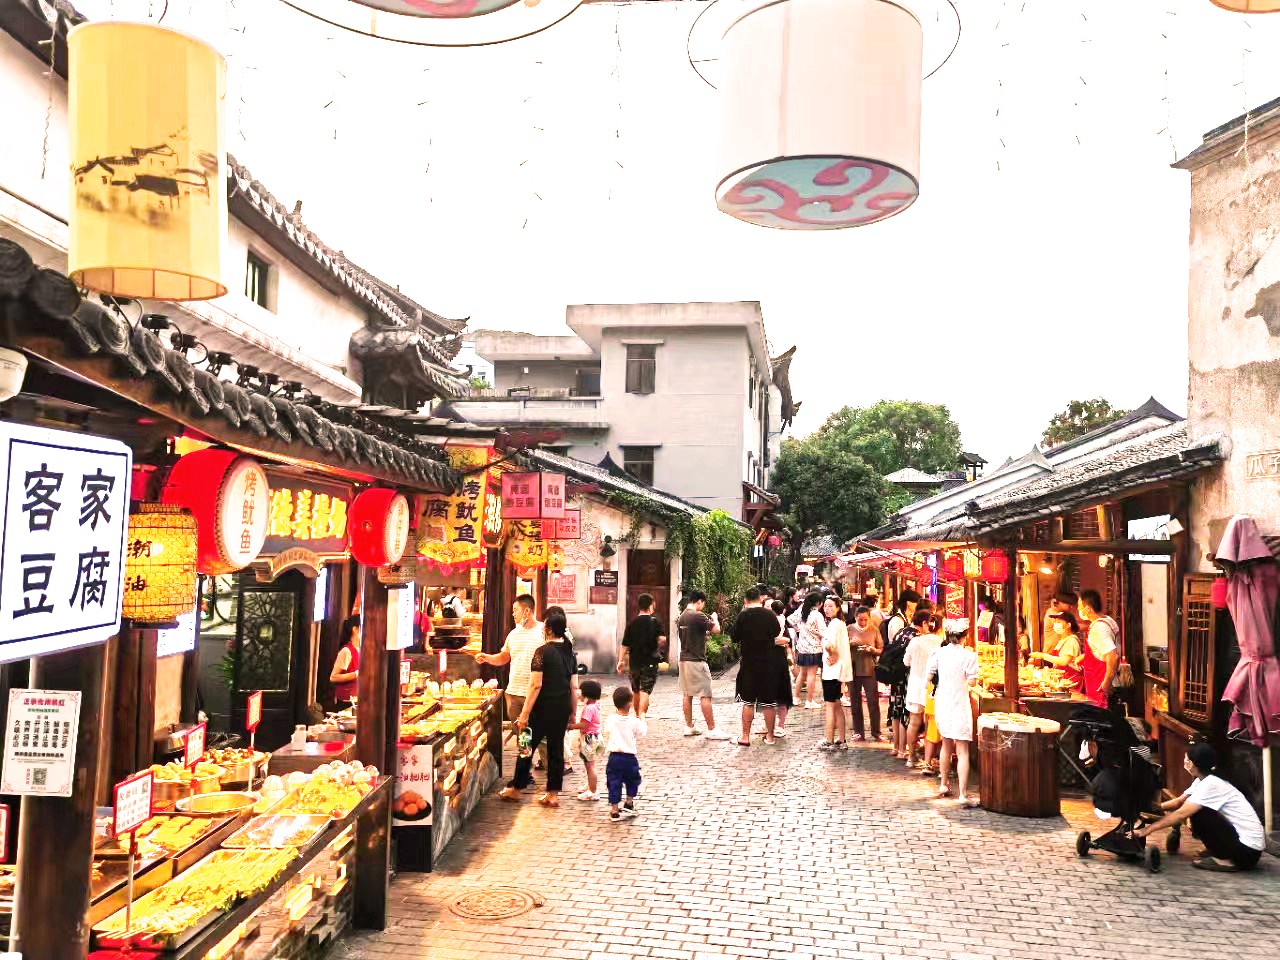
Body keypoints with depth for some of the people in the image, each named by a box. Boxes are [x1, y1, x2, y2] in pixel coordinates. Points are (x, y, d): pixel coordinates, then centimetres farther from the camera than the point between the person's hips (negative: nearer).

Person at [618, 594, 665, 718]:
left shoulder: (632, 623, 3)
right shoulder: (655, 622, -5)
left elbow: (625, 645, 2)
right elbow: (662, 639, -17)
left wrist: (621, 661, 9)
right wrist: (659, 647, 5)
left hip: (634, 662, 3)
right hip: (650, 662, -3)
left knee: (636, 691, 18)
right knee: (645, 691, -7)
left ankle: (637, 716, 32)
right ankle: (642, 715, -27)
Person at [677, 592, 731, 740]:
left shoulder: (682, 617, 11)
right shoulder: (698, 616, -16)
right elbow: (716, 629, -13)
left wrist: (704, 632, 23)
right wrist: (714, 618, 6)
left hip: (684, 660, 9)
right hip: (696, 661, -9)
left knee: (687, 695, 12)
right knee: (705, 696, -5)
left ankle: (689, 727, 18)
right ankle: (712, 730, -3)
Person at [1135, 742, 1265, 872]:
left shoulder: (1211, 784, -22)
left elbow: (1181, 814, -24)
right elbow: (1179, 802, 11)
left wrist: (1148, 829, -21)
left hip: (1249, 849, -9)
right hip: (1239, 837, 9)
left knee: (1197, 813, -17)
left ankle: (1225, 859, -7)